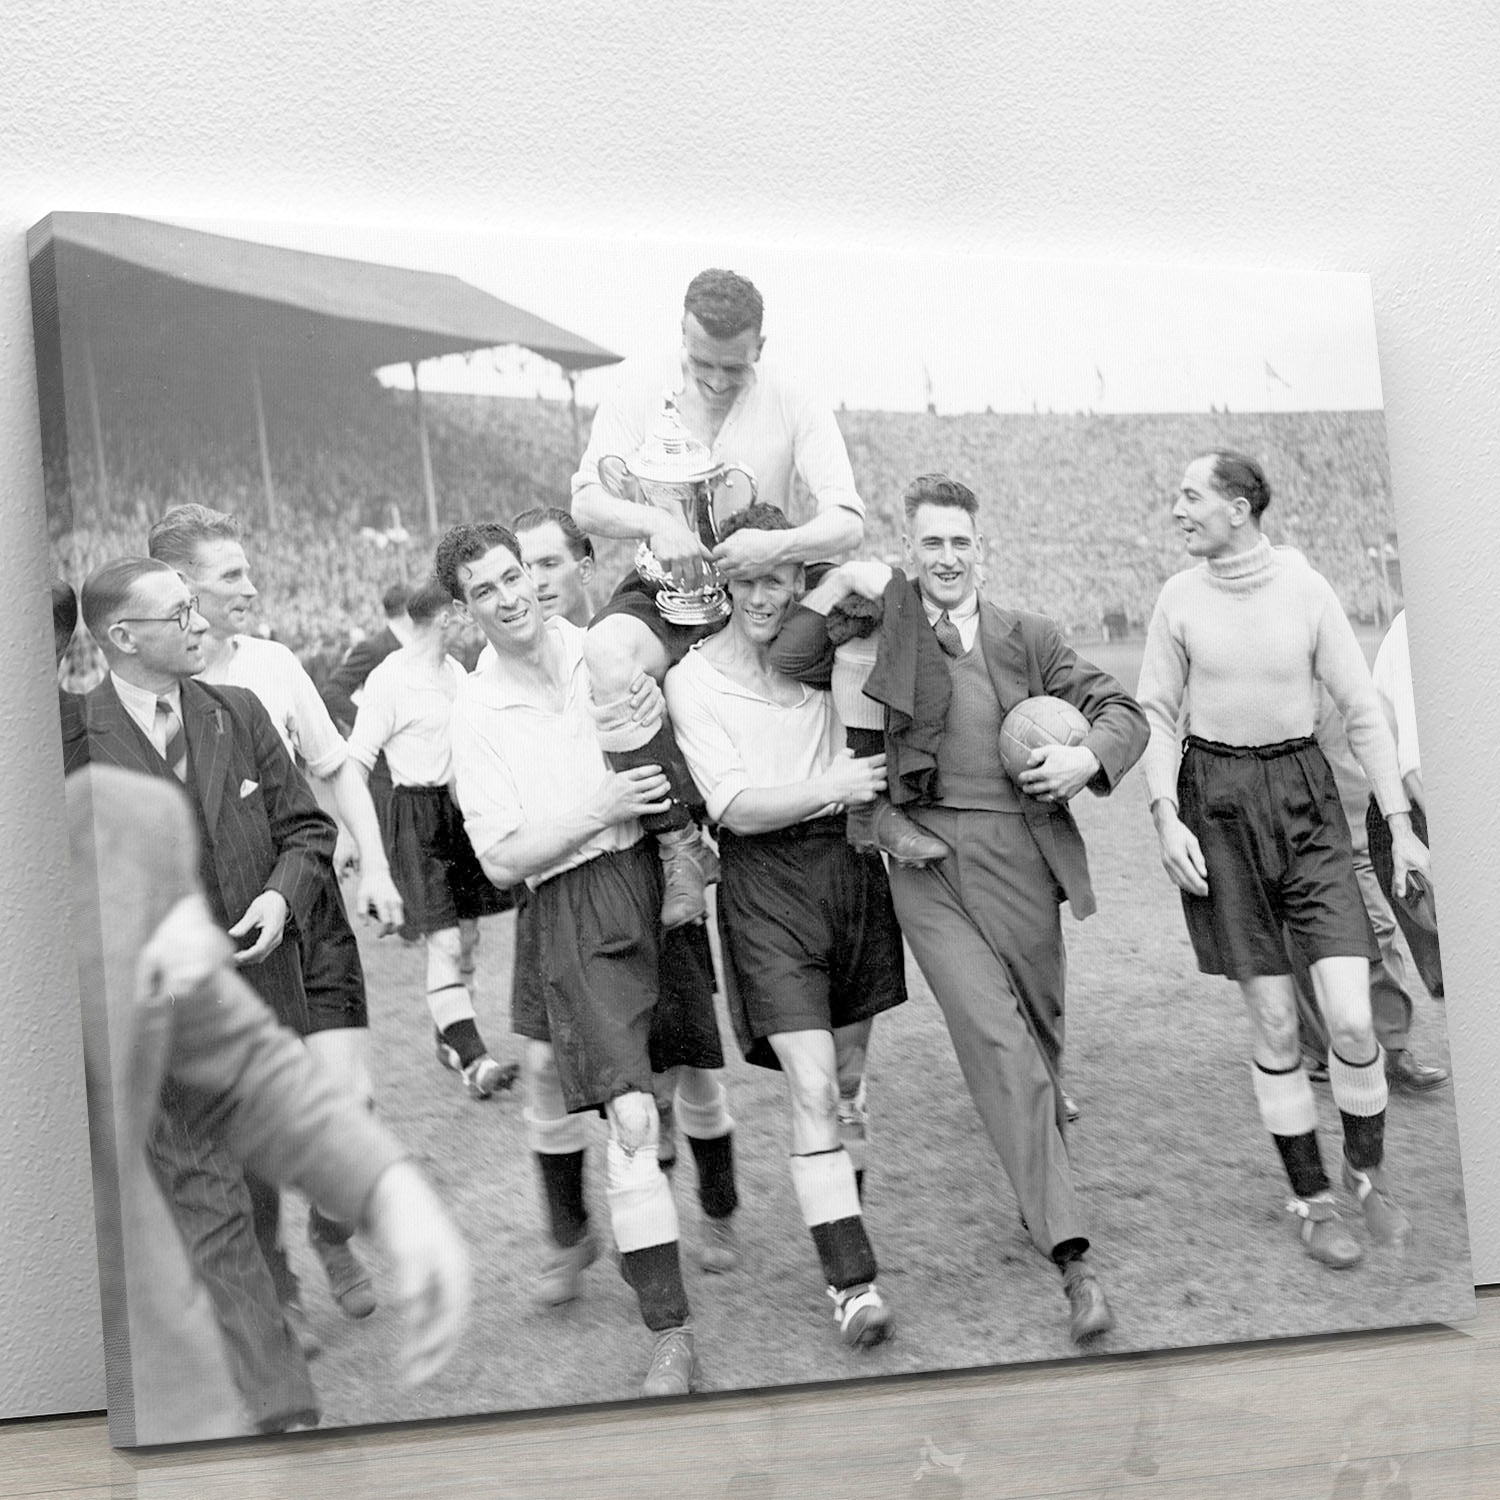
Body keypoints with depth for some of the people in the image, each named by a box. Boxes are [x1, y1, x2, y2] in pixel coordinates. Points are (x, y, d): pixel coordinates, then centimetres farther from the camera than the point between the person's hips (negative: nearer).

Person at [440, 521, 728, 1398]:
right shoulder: (477, 713, -3)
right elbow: (501, 860, -5)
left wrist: (659, 697, -7)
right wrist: (602, 811, -15)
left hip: (661, 875, 3)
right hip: (573, 907, -3)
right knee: (630, 1116, -11)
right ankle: (672, 1337, -3)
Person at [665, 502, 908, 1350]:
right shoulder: (694, 679, -2)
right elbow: (736, 806, -9)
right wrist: (830, 788, -18)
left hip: (850, 865, 4)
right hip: (766, 881, -4)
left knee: (844, 1081, 13)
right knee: (812, 1090, -13)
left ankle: (844, 1233, 29)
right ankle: (852, 1281, -13)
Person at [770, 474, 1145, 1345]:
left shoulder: (1029, 638, 13)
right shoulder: (885, 622, 9)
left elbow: (1121, 709, 14)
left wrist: (1089, 756, -7)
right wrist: (838, 584, -5)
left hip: (1020, 855, 3)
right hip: (927, 859, -2)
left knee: (1042, 1035, 14)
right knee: (997, 1044, -14)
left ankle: (1042, 1196, 41)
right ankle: (1073, 1256, -17)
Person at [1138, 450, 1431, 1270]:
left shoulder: (1306, 588, -3)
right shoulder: (1179, 599, 0)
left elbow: (1361, 710, 1)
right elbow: (1157, 713, 6)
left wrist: (1400, 822, 0)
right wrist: (1165, 817, -8)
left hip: (1304, 798, 0)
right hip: (1217, 801, 0)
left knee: (1351, 1016, -9)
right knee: (1273, 1020, 1)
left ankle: (1369, 1170, 17)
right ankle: (1311, 1199, 17)